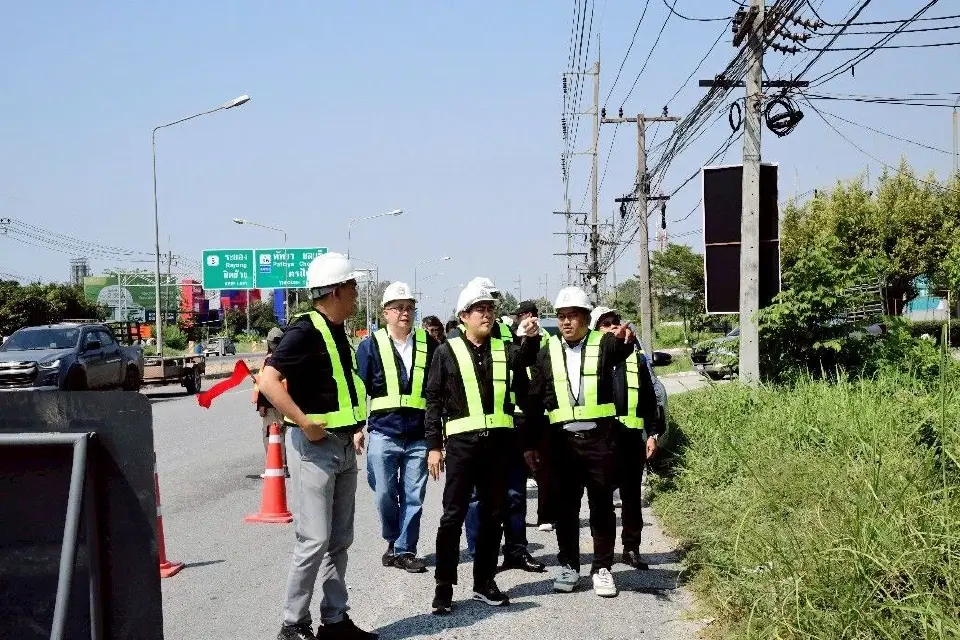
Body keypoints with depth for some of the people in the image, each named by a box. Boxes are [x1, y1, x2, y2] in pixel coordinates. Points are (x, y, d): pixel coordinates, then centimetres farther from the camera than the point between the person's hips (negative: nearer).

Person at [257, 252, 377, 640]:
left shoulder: (337, 332, 12)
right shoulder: (306, 330, -15)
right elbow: (268, 380, -26)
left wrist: (353, 430, 15)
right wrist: (305, 423, -25)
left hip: (343, 447, 9)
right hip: (314, 446, -9)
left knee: (340, 540, 13)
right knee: (315, 539, -7)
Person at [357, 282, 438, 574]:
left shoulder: (428, 344, 7)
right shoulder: (371, 345, 2)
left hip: (419, 435, 1)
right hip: (383, 432, -1)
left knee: (413, 496, 4)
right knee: (384, 494, 1)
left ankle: (405, 550, 16)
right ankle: (393, 540, 25)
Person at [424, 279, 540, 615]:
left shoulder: (504, 348, 12)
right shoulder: (447, 351, 3)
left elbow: (525, 358, -11)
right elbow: (434, 400, 1)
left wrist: (530, 337, -31)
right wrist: (434, 445, -5)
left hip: (499, 440, 4)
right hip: (462, 441, -3)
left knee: (493, 514, 9)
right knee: (453, 514, -2)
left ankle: (484, 581, 21)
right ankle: (444, 586, 6)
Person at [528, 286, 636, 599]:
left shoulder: (603, 344, 2)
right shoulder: (548, 353, 8)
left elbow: (622, 350, -22)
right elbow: (535, 400, 8)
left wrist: (626, 337, -45)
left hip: (599, 437, -2)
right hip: (563, 439, 2)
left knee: (602, 505, 5)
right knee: (565, 506, 8)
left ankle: (602, 568, 16)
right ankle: (569, 565, 21)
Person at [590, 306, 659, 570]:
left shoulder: (636, 359, 12)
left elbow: (649, 400, 11)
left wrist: (652, 433, 5)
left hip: (631, 435, 2)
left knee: (632, 494, 7)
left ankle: (631, 548, 15)